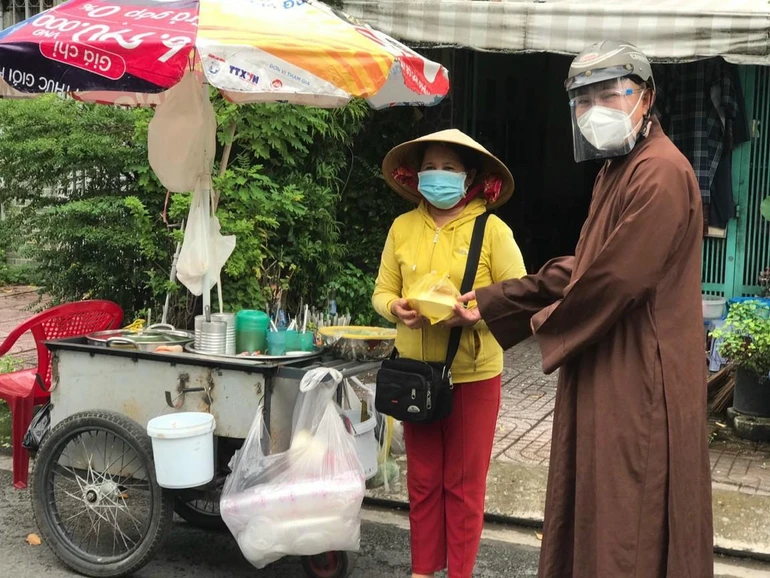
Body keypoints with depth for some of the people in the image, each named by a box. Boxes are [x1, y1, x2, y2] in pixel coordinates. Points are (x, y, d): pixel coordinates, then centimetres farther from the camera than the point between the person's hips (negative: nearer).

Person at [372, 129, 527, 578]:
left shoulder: (492, 230, -9)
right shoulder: (402, 227, 2)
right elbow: (382, 291, 7)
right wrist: (396, 308, -15)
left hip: (473, 374, -3)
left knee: (464, 483, 8)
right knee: (423, 480, 14)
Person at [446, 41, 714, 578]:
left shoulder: (661, 172, -18)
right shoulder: (616, 170, 16)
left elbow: (617, 278, -22)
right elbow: (580, 265, 17)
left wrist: (547, 322, -5)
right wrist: (489, 303, 11)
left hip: (638, 378, -10)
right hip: (605, 371, 10)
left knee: (629, 516, 0)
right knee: (593, 506, 18)